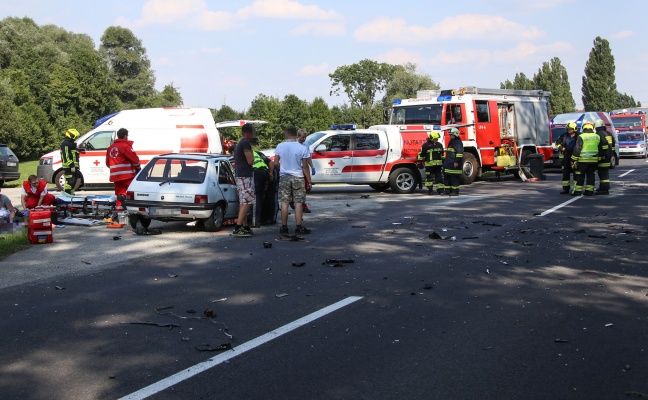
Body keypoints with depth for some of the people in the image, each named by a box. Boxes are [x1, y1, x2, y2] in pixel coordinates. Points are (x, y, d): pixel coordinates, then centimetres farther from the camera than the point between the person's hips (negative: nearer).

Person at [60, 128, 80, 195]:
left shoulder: (71, 143, 23)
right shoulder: (66, 144, -11)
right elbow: (66, 156, -20)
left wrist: (76, 166, 26)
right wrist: (72, 166, -24)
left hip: (73, 166, 11)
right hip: (69, 167, -11)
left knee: (73, 181, 13)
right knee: (70, 181, -14)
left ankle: (71, 194, 20)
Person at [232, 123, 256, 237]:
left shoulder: (239, 144, 19)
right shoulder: (246, 143, -12)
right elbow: (250, 161, -17)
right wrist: (251, 152, 0)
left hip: (239, 176, 11)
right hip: (246, 176, -11)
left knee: (243, 202, 12)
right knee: (247, 202, -13)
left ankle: (245, 227, 16)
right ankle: (238, 228, -20)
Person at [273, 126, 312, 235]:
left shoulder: (280, 146, -4)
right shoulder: (302, 148, -8)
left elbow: (276, 163, 1)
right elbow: (305, 166, -6)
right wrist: (309, 181, 1)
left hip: (284, 177, 2)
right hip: (298, 177, -2)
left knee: (284, 202, 6)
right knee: (298, 203, 2)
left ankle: (284, 227, 8)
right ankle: (299, 227, 2)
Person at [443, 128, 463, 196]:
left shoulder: (458, 142, -11)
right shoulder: (451, 142, 21)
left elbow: (459, 153, -20)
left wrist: (457, 162, -24)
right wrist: (446, 161, 27)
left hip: (455, 164, -10)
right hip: (449, 164, 10)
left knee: (454, 178, -8)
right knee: (446, 177, 10)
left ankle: (455, 191, -5)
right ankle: (448, 190, 15)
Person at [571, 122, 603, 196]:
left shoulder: (581, 137, -8)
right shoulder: (597, 137, 9)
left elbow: (577, 149, -11)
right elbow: (600, 150, 14)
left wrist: (574, 160, -8)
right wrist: (599, 159, 21)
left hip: (582, 160, -4)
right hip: (594, 160, 5)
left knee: (580, 176, 2)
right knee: (591, 176, 11)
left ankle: (578, 191, 1)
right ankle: (589, 191, 10)